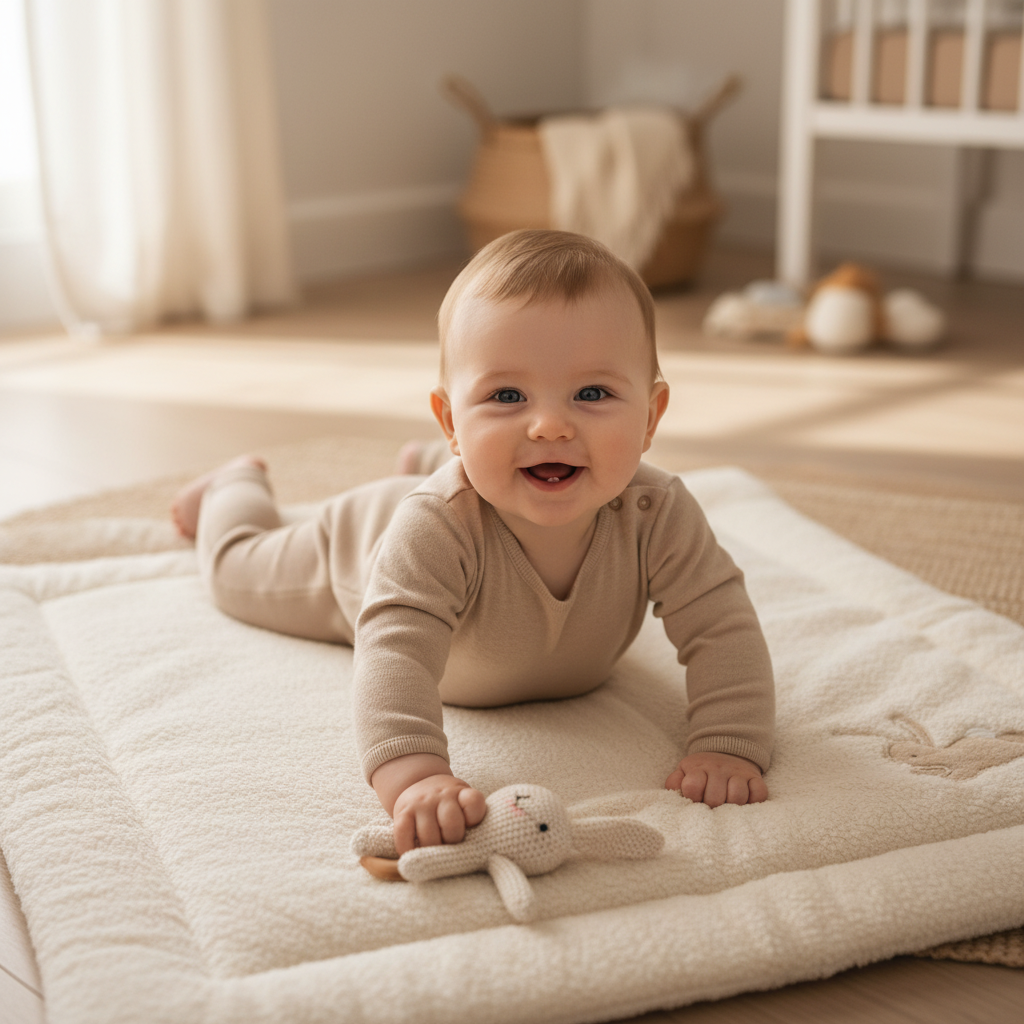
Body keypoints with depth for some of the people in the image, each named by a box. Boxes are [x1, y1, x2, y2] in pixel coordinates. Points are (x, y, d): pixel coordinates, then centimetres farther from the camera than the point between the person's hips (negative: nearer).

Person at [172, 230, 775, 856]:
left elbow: (722, 627, -38)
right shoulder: (439, 527, -52)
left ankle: (424, 465, 66)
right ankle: (237, 487, 55)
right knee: (242, 569, 26)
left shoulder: (658, 516, -43)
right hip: (363, 548, -3)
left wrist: (728, 748, -52)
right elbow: (396, 647, -59)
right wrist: (414, 775, -75)